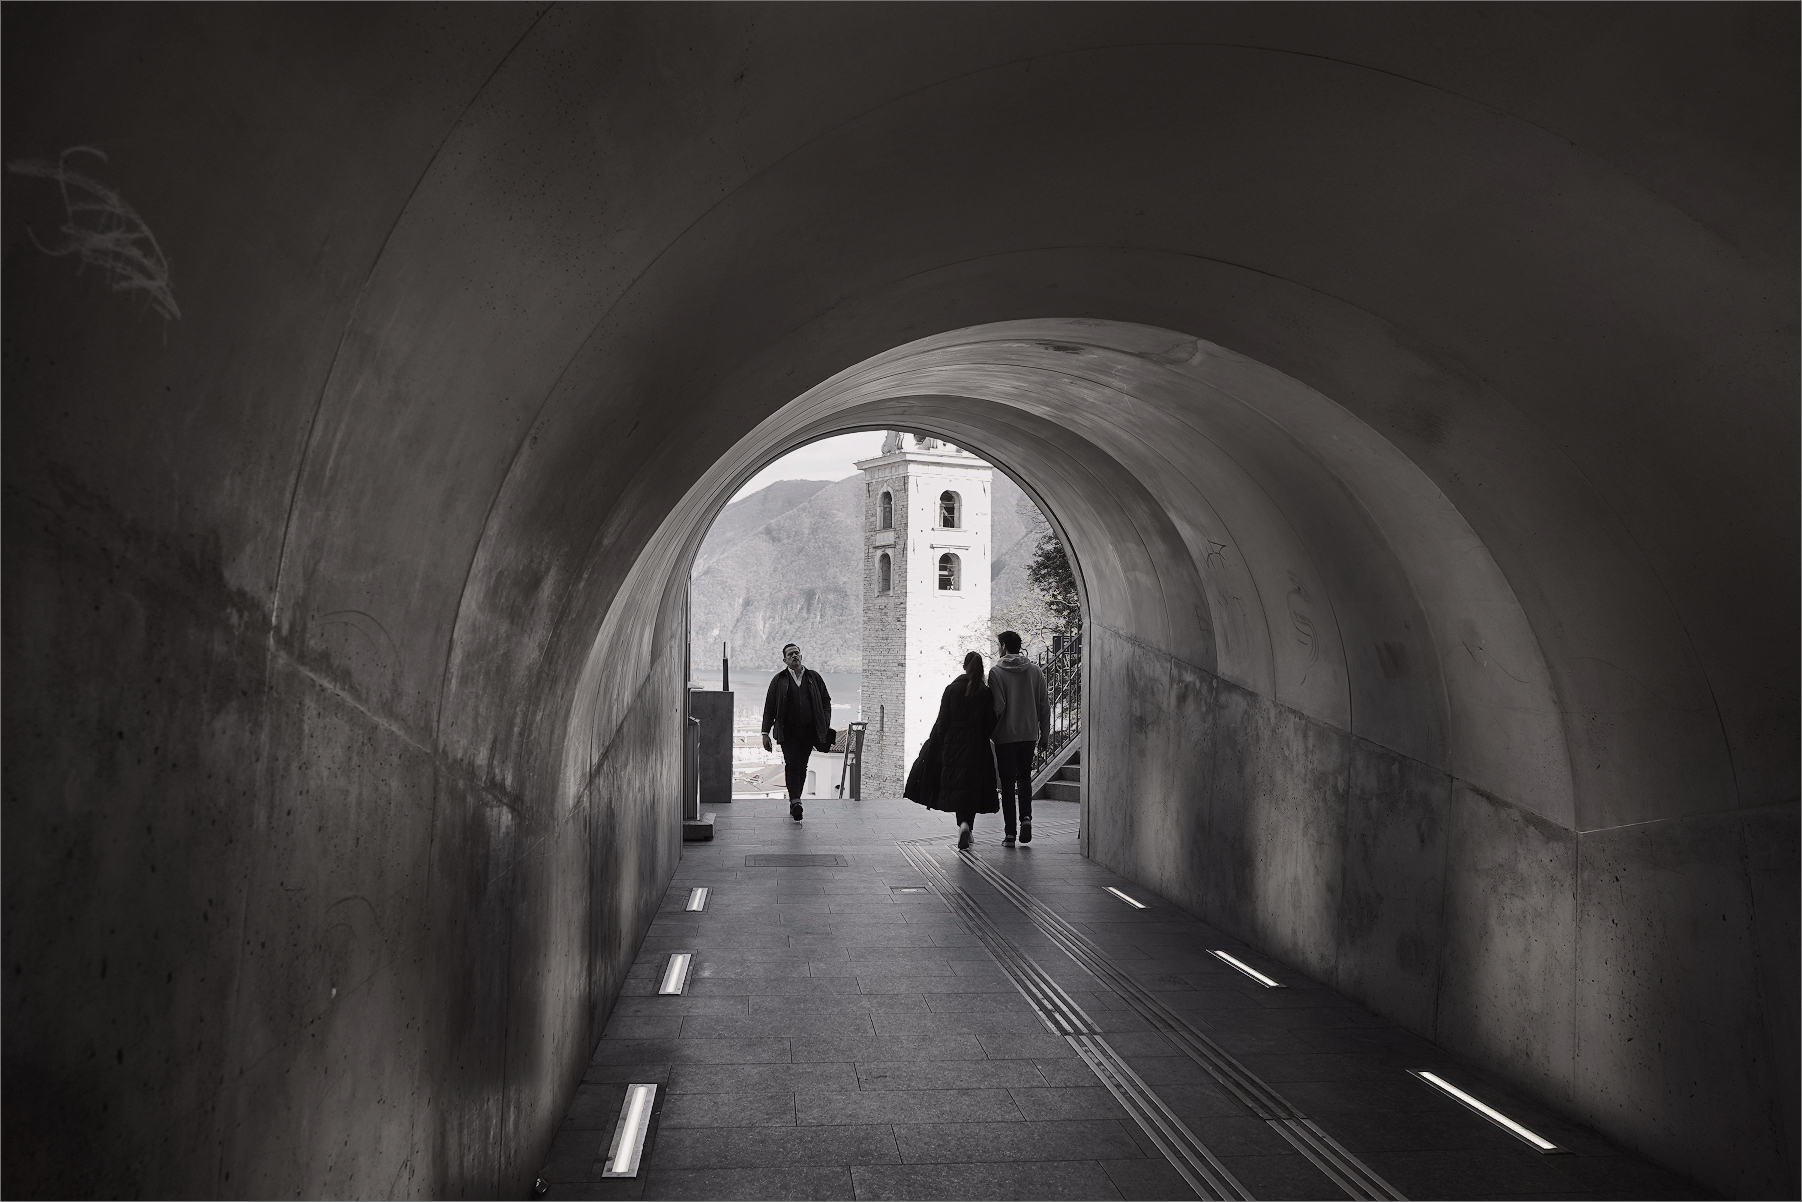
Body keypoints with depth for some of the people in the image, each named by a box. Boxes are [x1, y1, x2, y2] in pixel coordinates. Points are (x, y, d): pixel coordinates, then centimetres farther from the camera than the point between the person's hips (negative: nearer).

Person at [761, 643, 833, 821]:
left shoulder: (814, 677, 11)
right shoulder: (779, 680, 6)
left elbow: (826, 701, 15)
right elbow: (769, 708, 6)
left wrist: (826, 724, 3)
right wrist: (765, 733, 1)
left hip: (809, 731, 2)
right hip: (788, 731, -2)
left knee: (802, 766, 6)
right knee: (792, 765, -14)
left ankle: (794, 800, 17)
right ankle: (795, 801, -22)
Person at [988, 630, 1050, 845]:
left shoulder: (997, 671, -8)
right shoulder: (1035, 670, 4)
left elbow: (997, 706, -15)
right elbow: (1044, 705, 5)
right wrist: (1044, 734, 12)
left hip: (1005, 735, -3)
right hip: (1029, 734, 3)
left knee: (1008, 782, 4)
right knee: (1024, 777, 18)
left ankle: (1009, 833, 3)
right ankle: (1026, 816, -5)